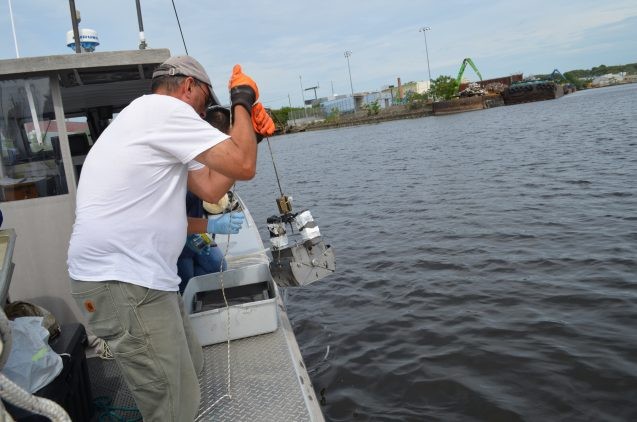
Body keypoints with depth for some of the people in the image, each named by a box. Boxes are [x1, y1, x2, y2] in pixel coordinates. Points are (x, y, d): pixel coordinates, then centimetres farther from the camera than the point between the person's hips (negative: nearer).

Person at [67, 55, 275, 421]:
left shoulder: (158, 124, 20)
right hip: (122, 281, -11)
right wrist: (242, 102, 0)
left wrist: (249, 130, 12)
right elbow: (244, 167, -14)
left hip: (140, 277, 11)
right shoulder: (165, 108, -12)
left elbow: (211, 188, 14)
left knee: (190, 370, 21)